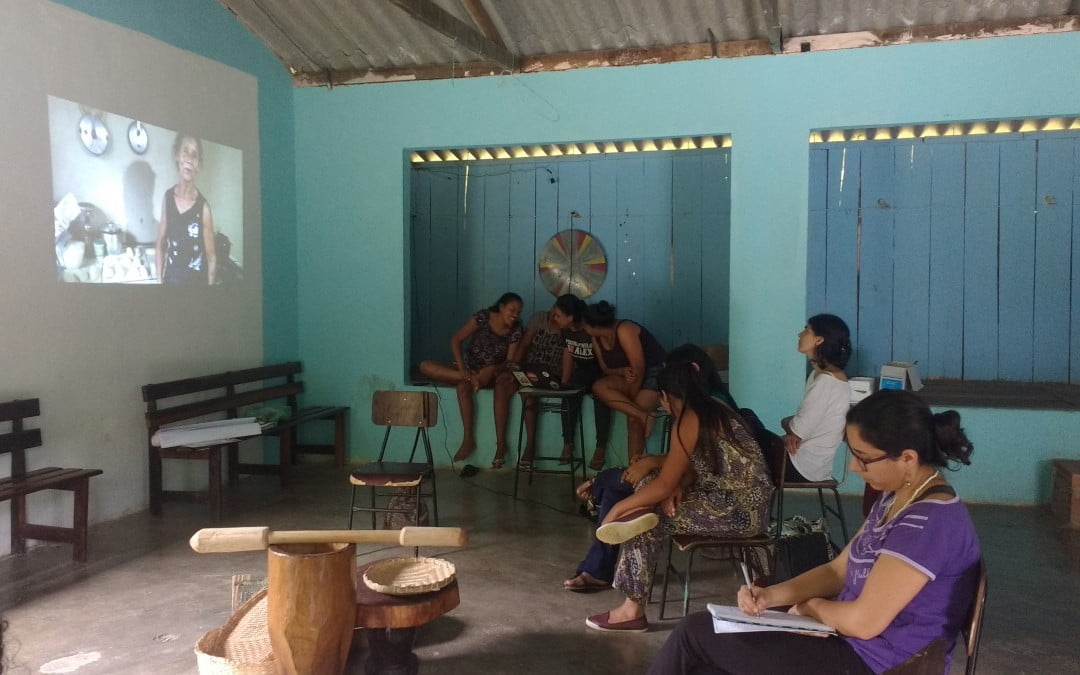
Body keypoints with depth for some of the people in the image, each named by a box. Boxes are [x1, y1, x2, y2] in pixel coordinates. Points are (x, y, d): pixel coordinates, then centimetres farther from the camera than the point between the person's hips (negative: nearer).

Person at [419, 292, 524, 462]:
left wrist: (492, 369, -30)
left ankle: (468, 439, -37)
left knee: (463, 386, -38)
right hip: (467, 367, 2)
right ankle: (470, 378, -29)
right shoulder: (483, 317, -12)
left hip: (490, 373, -2)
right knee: (425, 366, -21)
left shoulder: (515, 331, -8)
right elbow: (455, 340, -11)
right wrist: (461, 368, -23)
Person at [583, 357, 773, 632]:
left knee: (649, 522, -3)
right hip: (746, 503, 9)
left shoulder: (688, 421, -15)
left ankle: (633, 609, 1)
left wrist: (618, 509, -6)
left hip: (738, 511, -9)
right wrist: (679, 488, -7)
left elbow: (665, 485, -14)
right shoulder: (715, 410, 12)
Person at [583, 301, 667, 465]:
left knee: (633, 419, -24)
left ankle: (633, 467, -15)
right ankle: (644, 415, -23)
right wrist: (623, 371, -17)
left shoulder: (623, 331, -25)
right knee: (599, 387, -21)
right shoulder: (597, 338, -1)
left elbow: (639, 368, -23)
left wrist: (631, 397, -13)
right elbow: (606, 368, 6)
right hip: (630, 375, 7)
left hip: (656, 372, -7)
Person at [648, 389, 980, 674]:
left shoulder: (929, 521, -24)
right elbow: (838, 570, 12)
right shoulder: (896, 500, 8)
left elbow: (864, 620, -25)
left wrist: (812, 606, -4)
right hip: (850, 645, 9)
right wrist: (771, 595, -3)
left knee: (696, 632, -4)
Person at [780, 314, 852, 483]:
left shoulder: (825, 381, -23)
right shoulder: (822, 373, 8)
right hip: (811, 459, 8)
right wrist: (792, 433, -10)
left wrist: (785, 422, -1)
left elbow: (798, 429, -22)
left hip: (804, 465, -8)